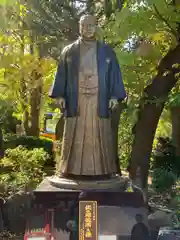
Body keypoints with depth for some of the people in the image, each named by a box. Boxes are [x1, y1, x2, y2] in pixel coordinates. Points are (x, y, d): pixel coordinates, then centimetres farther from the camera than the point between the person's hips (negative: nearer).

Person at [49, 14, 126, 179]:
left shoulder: (107, 51, 12)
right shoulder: (69, 51, 14)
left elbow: (114, 74, 6)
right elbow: (62, 74, 9)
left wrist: (115, 96, -5)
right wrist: (59, 95, -2)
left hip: (99, 100, 0)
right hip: (76, 100, 1)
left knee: (99, 135, 0)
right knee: (75, 136, -1)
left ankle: (101, 171, 5)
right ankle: (73, 170, 4)